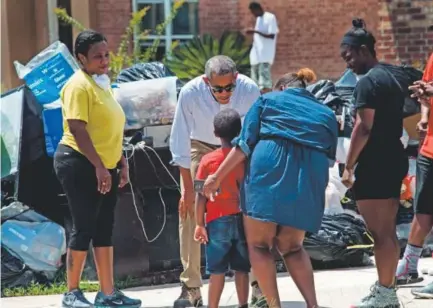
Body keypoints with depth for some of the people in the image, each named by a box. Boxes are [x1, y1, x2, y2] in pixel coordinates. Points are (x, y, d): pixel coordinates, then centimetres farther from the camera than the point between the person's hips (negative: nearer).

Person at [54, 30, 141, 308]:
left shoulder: (103, 83, 15)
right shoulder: (79, 85, -13)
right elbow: (77, 129, -21)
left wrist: (121, 163, 17)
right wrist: (99, 166, -24)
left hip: (105, 167, 9)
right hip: (80, 165, -9)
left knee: (104, 229, 9)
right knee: (84, 227, -6)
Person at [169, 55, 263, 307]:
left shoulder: (250, 90, -31)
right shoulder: (190, 93, -31)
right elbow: (180, 142, -23)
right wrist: (188, 189, -21)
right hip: (201, 148, 0)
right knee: (189, 210, -12)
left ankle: (258, 283, -4)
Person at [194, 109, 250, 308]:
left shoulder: (208, 160, -6)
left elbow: (201, 195, -6)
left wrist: (200, 223, -1)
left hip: (218, 221, -2)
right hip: (243, 219, 2)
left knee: (217, 270, 2)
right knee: (241, 269, 8)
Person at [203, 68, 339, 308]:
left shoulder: (268, 100, 17)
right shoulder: (327, 115, 27)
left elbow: (245, 145, 6)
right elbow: (329, 157, 18)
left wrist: (218, 177, 7)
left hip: (267, 174, -3)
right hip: (308, 183, 3)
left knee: (258, 244, 5)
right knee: (291, 246, 17)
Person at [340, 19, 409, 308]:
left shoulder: (368, 82, -14)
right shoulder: (391, 78, 16)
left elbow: (364, 127, -20)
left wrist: (349, 165, -16)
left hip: (375, 164, -10)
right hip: (394, 160, 10)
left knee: (380, 233, -6)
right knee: (388, 232, 13)